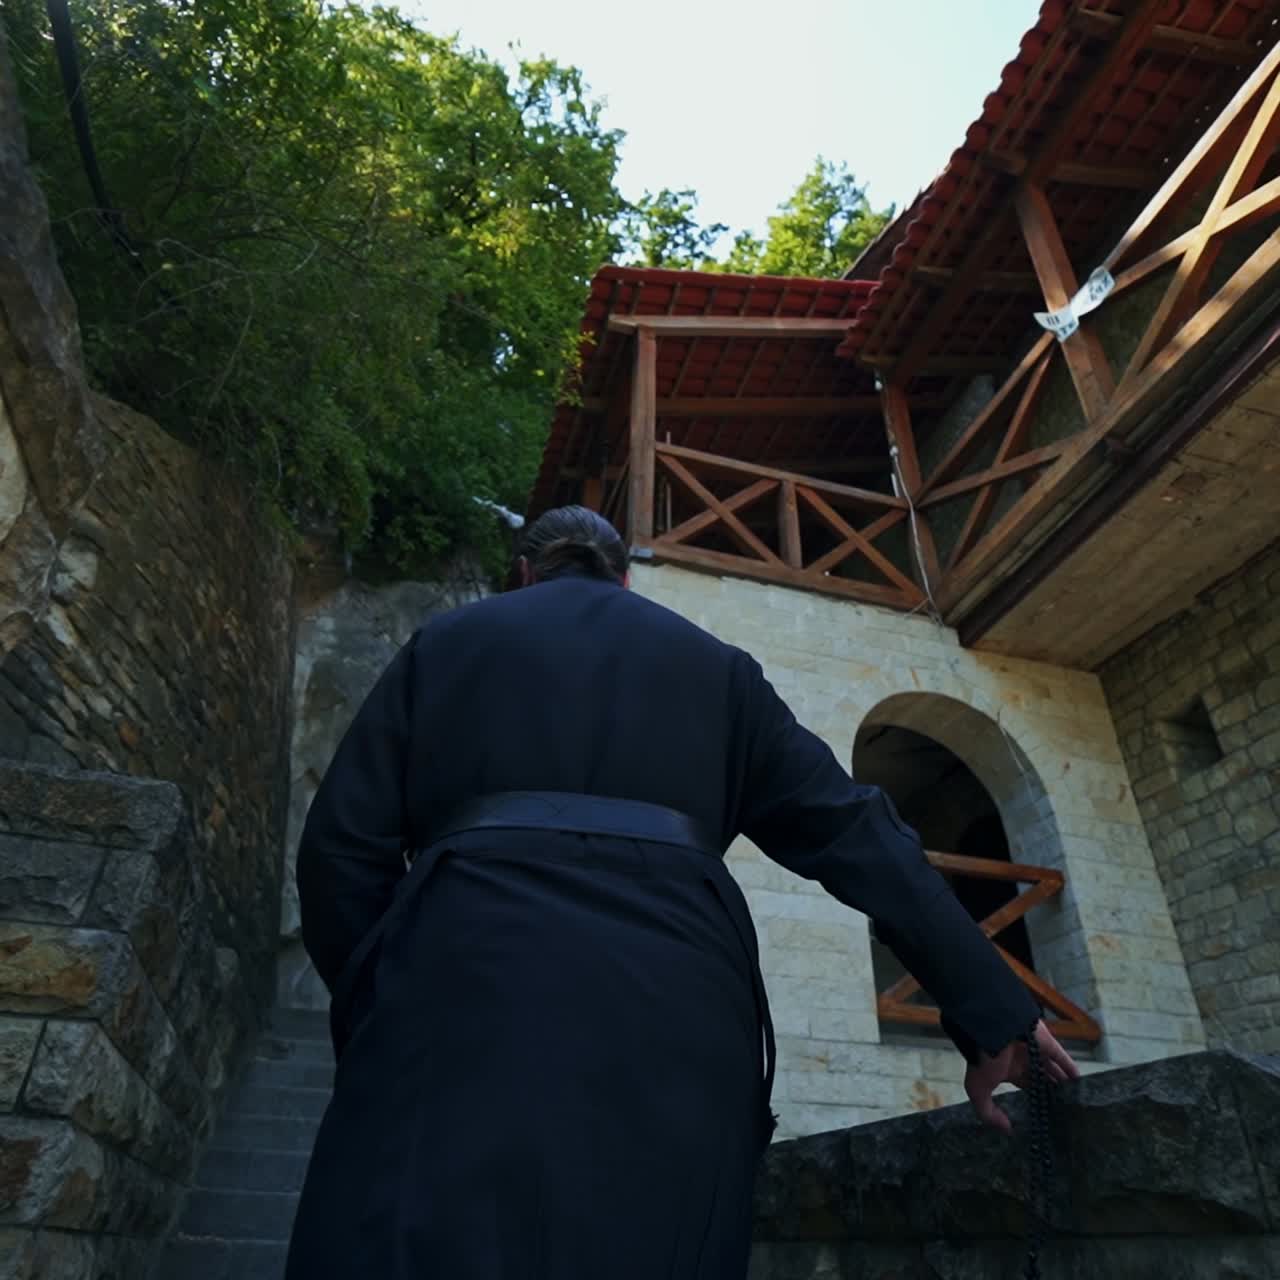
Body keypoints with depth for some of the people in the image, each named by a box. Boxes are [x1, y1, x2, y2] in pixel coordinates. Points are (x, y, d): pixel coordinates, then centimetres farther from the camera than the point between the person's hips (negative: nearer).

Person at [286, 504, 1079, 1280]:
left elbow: (342, 843, 13)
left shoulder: (446, 643, 21)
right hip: (672, 1001, 2)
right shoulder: (712, 664, 22)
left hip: (470, 977, -1)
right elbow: (848, 829, 14)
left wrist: (370, 1009, 21)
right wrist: (990, 1008, 13)